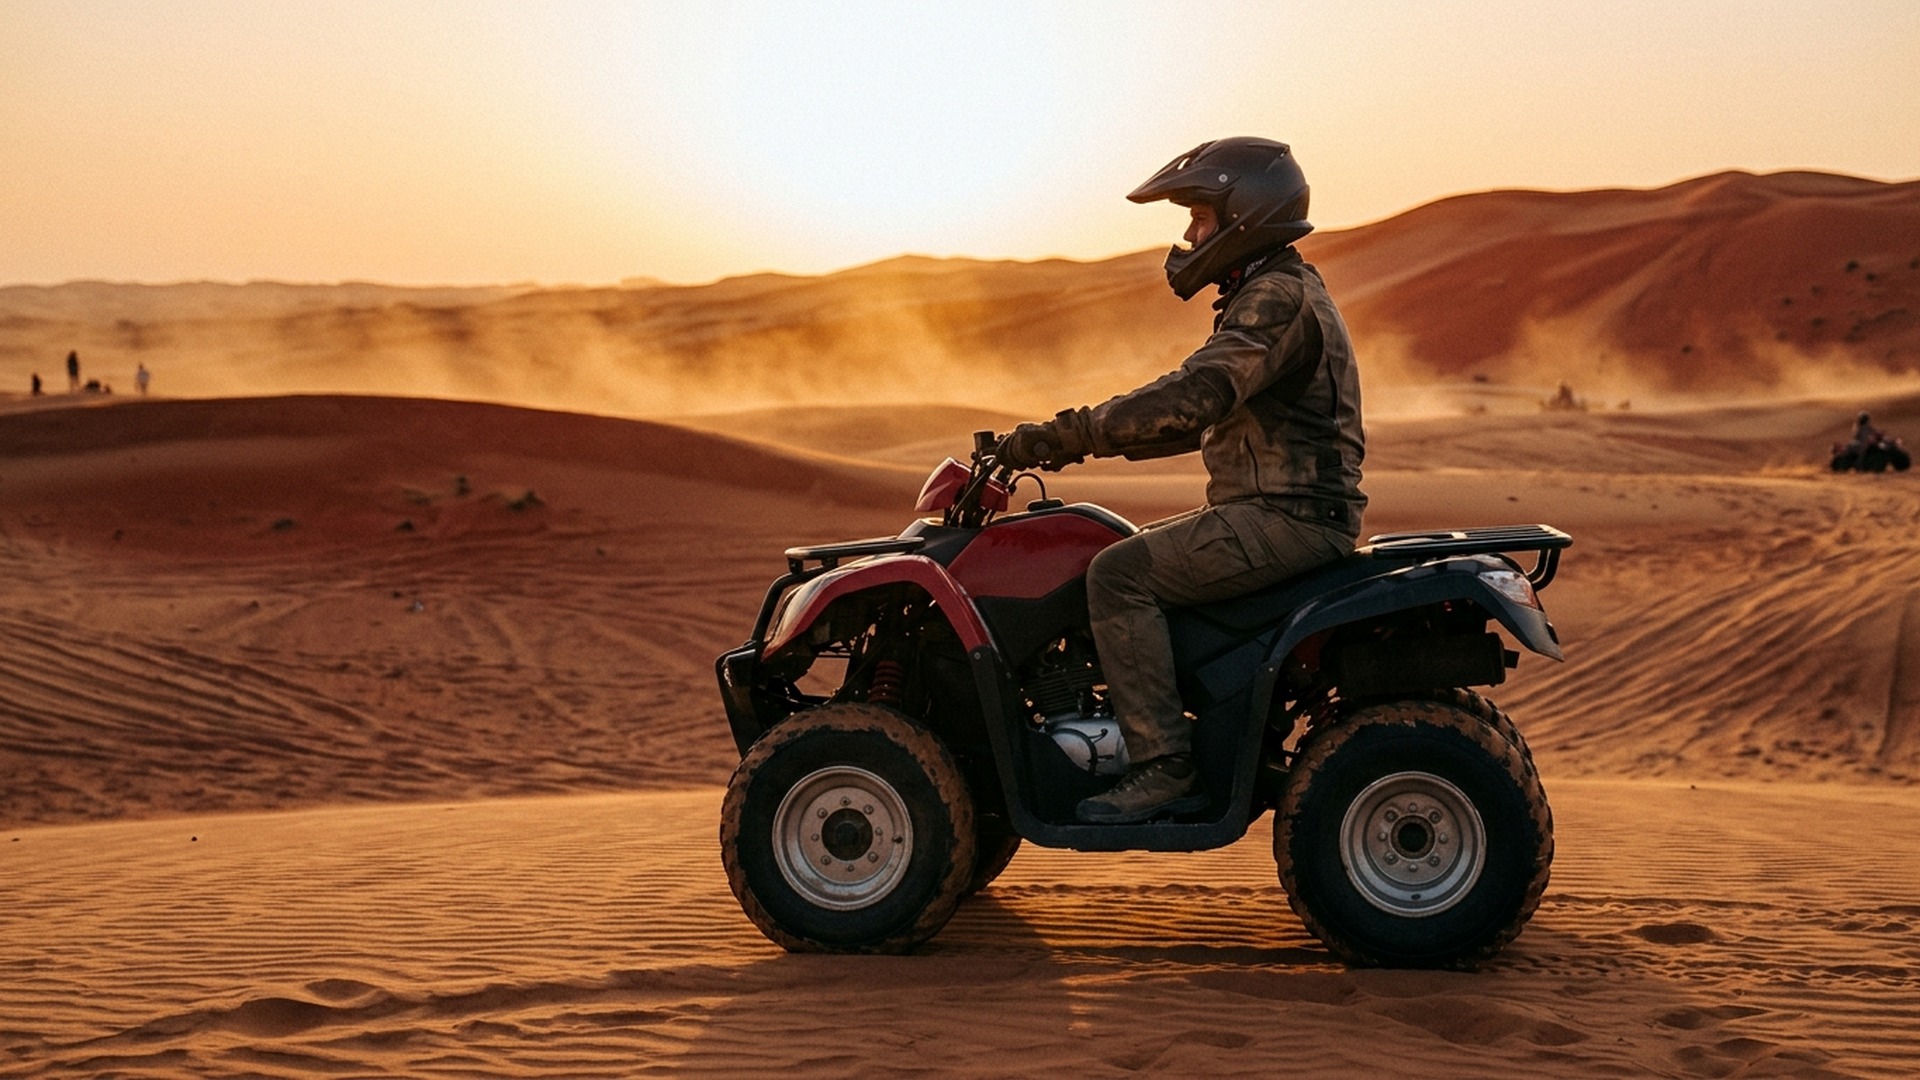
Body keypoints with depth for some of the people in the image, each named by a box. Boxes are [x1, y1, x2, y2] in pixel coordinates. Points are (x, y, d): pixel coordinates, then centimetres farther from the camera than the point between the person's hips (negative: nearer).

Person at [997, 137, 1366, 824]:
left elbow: (1193, 398, -28)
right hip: (1275, 511, 11)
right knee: (1133, 560, 16)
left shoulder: (1279, 298, -14)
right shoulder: (1267, 296, 20)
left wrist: (1068, 433, -26)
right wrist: (1077, 438, 14)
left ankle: (1163, 766, -18)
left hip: (1289, 517, -11)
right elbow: (1198, 420, 23)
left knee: (1121, 575, -19)